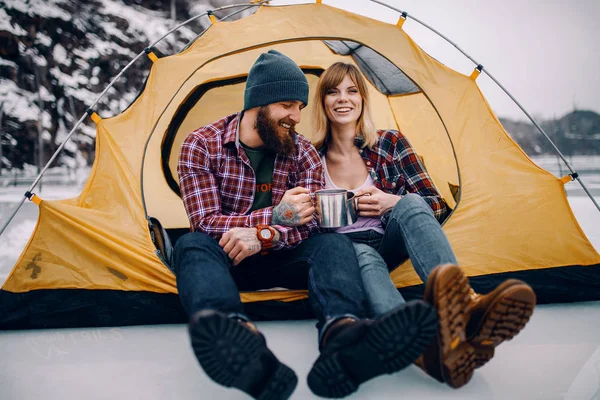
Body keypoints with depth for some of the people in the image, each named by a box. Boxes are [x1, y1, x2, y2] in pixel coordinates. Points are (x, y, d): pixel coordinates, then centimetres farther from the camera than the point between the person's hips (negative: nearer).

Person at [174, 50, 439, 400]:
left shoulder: (303, 153, -2)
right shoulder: (201, 145, -10)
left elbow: (308, 222, -10)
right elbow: (205, 221, -19)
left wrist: (262, 236, -32)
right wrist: (274, 218, -35)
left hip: (279, 257, 2)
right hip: (226, 259, -1)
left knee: (333, 242, -26)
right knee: (193, 245, -35)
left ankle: (342, 335, -59)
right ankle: (239, 337, -66)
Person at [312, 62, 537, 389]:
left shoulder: (390, 143, 3)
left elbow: (435, 205, 4)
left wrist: (393, 203, -14)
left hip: (388, 245, 1)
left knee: (410, 205, -32)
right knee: (363, 256, -38)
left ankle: (464, 306, -59)